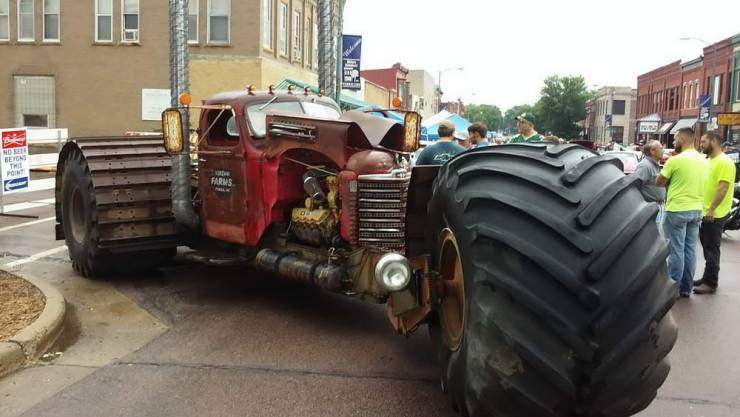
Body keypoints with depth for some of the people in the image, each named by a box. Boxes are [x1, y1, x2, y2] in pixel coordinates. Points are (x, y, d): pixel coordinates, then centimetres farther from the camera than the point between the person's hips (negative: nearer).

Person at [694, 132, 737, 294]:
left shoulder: (724, 162, -16)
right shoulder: (708, 161, 14)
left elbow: (723, 188, -23)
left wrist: (712, 209, -26)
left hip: (715, 214, -9)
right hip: (705, 212, 9)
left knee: (711, 249, -3)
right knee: (707, 247, 16)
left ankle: (711, 283, 3)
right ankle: (707, 278, 25)